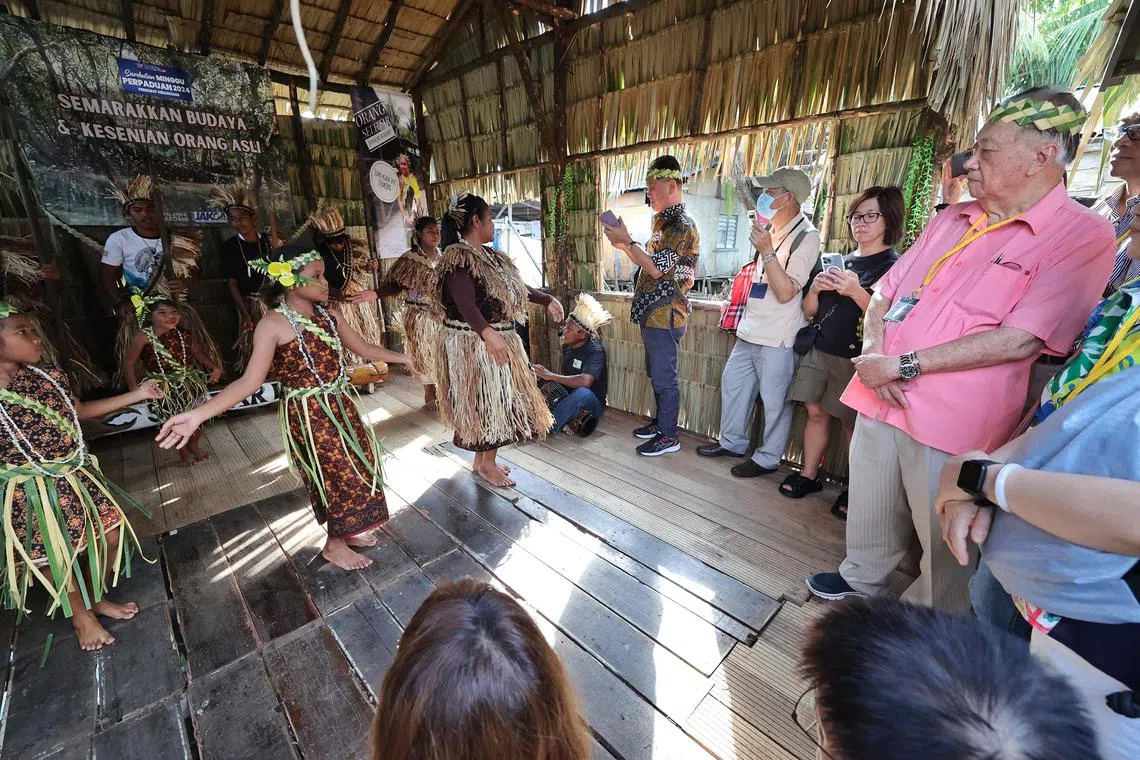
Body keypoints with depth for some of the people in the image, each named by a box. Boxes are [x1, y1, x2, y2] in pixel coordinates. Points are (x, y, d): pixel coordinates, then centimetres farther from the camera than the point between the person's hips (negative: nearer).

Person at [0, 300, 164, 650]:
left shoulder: (48, 376, -3)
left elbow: (81, 411, 13)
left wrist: (137, 395, 10)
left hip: (76, 479, 5)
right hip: (29, 496, -5)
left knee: (111, 536, 13)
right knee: (55, 561, 13)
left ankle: (96, 598, 40)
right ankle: (81, 616, 38)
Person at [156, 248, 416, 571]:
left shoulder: (329, 315, 4)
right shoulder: (274, 324, -16)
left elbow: (363, 348, 15)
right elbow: (250, 380, -20)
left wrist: (403, 357, 20)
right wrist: (198, 414, -29)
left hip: (340, 405, 7)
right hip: (308, 413, -7)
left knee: (357, 466, 14)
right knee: (339, 475, 4)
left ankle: (346, 530, 37)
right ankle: (334, 545, 27)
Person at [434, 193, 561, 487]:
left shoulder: (490, 255, 11)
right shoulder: (457, 258, -17)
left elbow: (515, 286, 22)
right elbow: (465, 303, -31)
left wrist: (547, 300, 19)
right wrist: (488, 333, -46)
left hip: (498, 341, 9)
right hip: (473, 344, -9)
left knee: (494, 400, 15)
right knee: (484, 400, 1)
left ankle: (483, 459, 30)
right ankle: (487, 464, 19)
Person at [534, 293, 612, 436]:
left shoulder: (595, 351, -21)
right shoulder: (567, 346, 1)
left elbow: (585, 381, -38)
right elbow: (566, 377, 10)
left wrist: (551, 376, -32)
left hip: (592, 403, -7)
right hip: (568, 396, 7)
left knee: (583, 393, -40)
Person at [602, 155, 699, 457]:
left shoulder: (682, 226, -14)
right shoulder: (665, 222, 17)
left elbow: (657, 269, -21)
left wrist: (627, 241, -14)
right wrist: (625, 246, 11)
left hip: (665, 315, -10)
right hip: (652, 313, 10)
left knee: (664, 377, -2)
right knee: (657, 374, 18)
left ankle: (668, 436, 10)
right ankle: (659, 423, 32)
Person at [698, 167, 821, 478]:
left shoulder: (806, 237, -12)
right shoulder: (770, 229, 12)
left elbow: (786, 292, -19)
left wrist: (766, 250, -23)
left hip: (777, 337, -9)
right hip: (749, 330, 9)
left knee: (774, 399, 2)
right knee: (733, 382, 15)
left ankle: (768, 458, 18)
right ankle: (732, 441, 31)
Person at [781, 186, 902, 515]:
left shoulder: (895, 267, -3)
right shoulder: (840, 262, 15)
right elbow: (809, 310, 15)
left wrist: (856, 292, -22)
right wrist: (815, 288, -4)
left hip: (855, 358, -5)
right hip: (819, 351, 6)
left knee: (853, 423, -1)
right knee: (815, 411, 7)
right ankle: (809, 475, 19)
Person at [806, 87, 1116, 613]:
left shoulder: (1082, 236, -6)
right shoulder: (952, 219, 13)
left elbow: (1019, 340, -17)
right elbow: (885, 291, 12)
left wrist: (904, 365, -18)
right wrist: (873, 350, -7)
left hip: (953, 421, -5)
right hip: (880, 398, 6)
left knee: (945, 543, 11)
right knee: (869, 514, 20)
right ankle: (862, 580, 43)